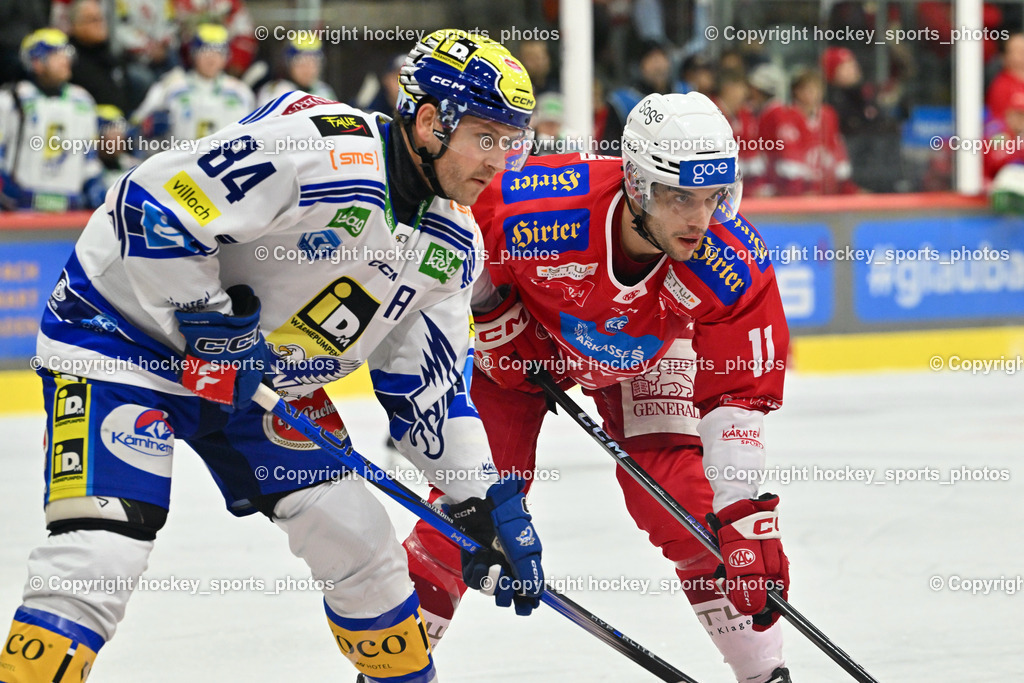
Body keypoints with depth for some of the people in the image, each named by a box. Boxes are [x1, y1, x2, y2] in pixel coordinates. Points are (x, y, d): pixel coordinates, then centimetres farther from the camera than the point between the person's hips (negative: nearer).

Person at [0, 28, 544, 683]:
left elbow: (429, 385, 8)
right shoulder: (321, 148, -28)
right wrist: (213, 322, -23)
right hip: (125, 333, -8)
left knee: (359, 537, 7)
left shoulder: (453, 242, -1)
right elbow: (153, 204, -28)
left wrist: (489, 503, 3)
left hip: (258, 375, 8)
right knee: (100, 550, -23)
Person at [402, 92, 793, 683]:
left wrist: (743, 511, -30)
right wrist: (498, 321, -17)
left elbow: (742, 390, -24)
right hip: (521, 332, -1)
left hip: (643, 356, 1)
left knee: (685, 506, -11)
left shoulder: (737, 264, -33)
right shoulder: (538, 211, -41)